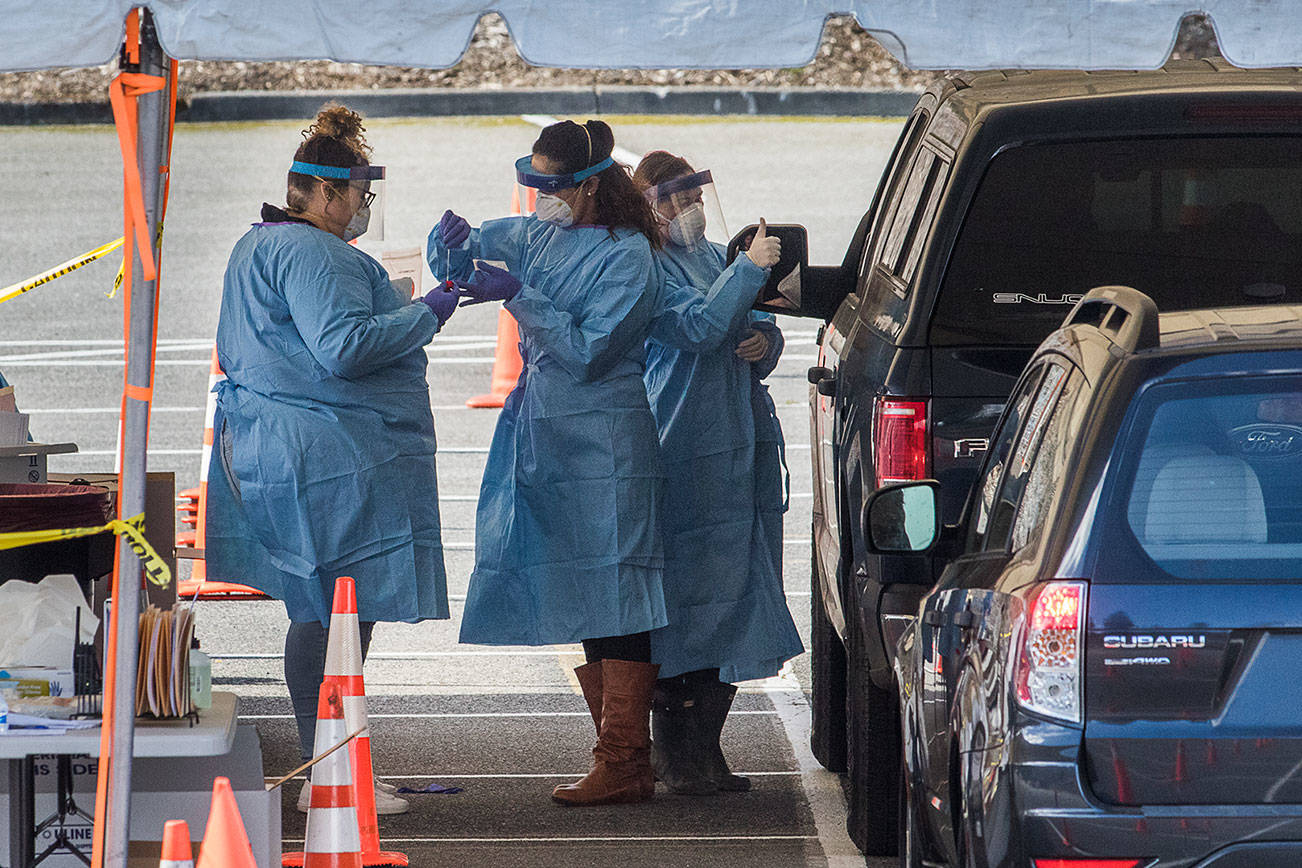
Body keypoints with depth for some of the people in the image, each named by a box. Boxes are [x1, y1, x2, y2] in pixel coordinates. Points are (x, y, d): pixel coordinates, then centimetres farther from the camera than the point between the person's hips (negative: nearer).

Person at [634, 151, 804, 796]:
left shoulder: (717, 258, 19)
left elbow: (759, 330, 25)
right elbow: (694, 328, -20)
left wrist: (765, 342, 2)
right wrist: (749, 271, -22)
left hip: (743, 449, 8)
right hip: (683, 454, -8)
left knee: (728, 599, 8)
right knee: (685, 596, -8)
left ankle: (704, 749, 14)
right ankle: (673, 752, -3)